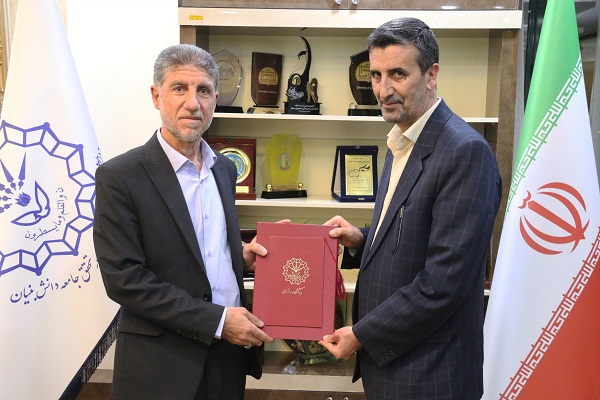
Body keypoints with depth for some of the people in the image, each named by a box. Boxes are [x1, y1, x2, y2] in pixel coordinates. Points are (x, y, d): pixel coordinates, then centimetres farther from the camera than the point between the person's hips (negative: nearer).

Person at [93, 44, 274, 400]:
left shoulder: (224, 168, 6)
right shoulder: (120, 177, -13)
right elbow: (123, 278, -17)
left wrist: (241, 255, -4)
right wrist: (216, 320, -18)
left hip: (231, 350, 6)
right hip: (164, 364, -5)